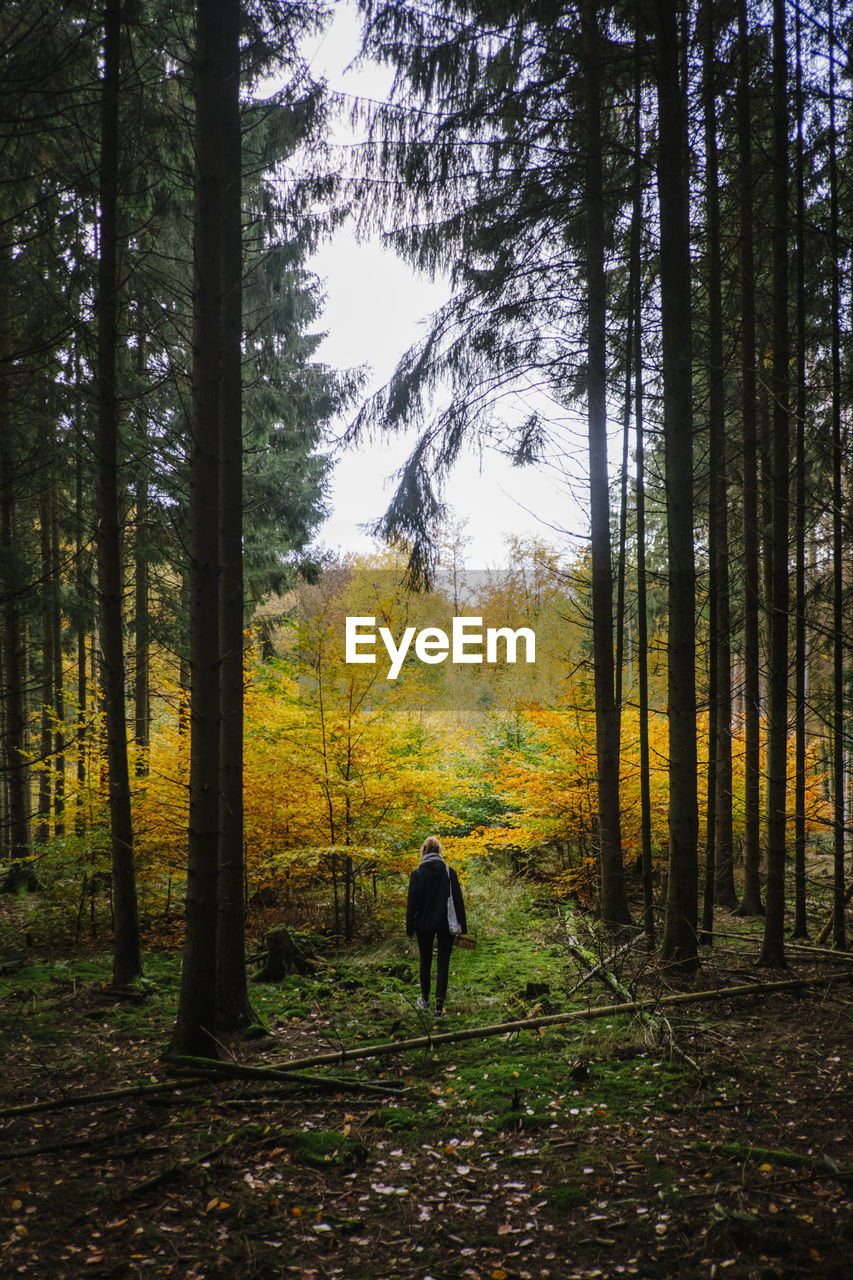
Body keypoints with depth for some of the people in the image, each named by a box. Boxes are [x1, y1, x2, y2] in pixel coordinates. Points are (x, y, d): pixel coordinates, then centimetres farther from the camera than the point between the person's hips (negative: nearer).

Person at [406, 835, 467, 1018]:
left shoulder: (417, 873, -8)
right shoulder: (449, 872, -6)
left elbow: (412, 902, -6)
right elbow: (458, 899, -3)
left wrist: (410, 927, 3)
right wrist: (462, 924, 5)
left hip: (424, 924, 0)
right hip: (445, 925, 0)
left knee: (425, 961, 17)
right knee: (443, 963, 3)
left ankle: (425, 999, 33)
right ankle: (439, 1005, -5)